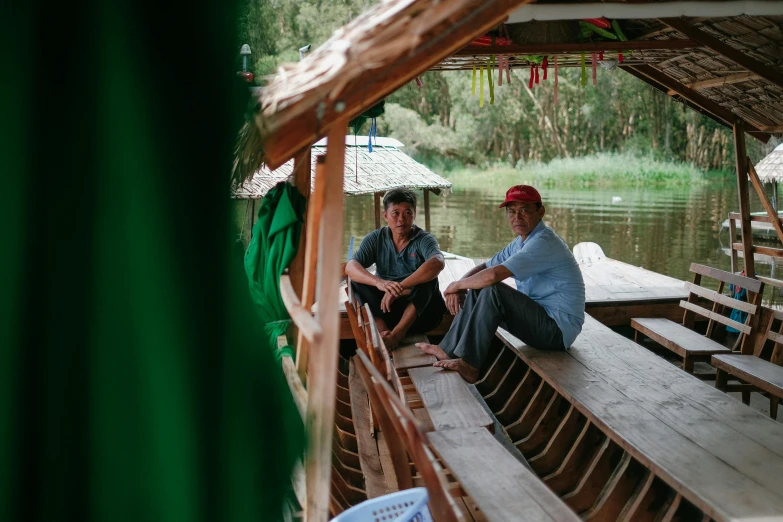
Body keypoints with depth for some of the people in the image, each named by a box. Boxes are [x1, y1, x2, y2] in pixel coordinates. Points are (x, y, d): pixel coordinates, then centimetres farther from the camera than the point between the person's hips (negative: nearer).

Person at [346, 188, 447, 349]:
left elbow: (438, 263, -33)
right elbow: (350, 267, -18)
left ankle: (396, 333, -35)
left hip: (419, 312, -2)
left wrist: (399, 288, -41)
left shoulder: (423, 239, -10)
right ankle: (383, 330, -33)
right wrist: (379, 282, -38)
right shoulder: (376, 239, -2)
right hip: (384, 308, 2)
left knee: (428, 277, -28)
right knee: (357, 280, -18)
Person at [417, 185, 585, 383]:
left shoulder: (544, 242, -21)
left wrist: (457, 285, -12)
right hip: (539, 319, 10)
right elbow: (485, 267, 18)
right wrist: (460, 287, -3)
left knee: (492, 291, -25)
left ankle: (468, 364, -24)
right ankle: (449, 350, 1)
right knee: (477, 291, 6)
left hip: (558, 330, -10)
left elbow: (493, 275, -30)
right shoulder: (521, 243, 13)